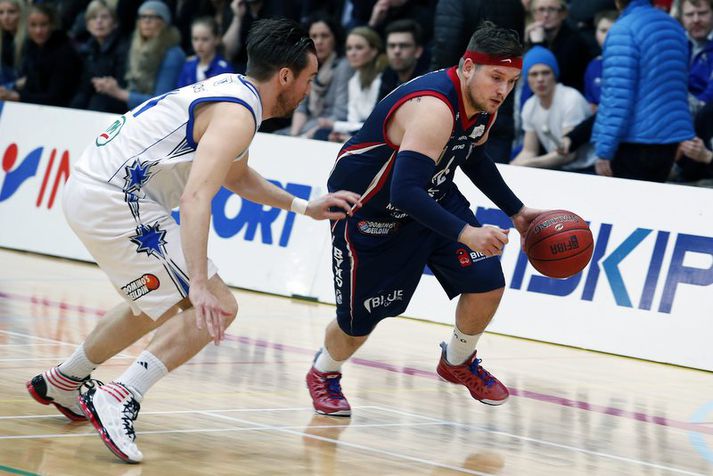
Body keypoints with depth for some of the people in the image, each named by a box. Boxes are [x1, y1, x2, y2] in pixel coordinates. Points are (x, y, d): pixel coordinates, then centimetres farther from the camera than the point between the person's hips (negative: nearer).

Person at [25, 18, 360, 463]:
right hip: (118, 200, -10)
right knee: (218, 309, -9)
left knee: (159, 304, 29)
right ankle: (121, 398, -16)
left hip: (91, 188, 10)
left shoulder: (233, 90, 14)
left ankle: (62, 382, 39)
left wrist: (305, 207, 29)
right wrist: (200, 287, -36)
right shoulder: (238, 116, -16)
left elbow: (236, 176, 32)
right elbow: (196, 198, -29)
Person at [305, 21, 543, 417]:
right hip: (368, 209, -7)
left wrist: (516, 211, 11)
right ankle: (323, 374, 36)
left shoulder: (483, 103, -9)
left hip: (433, 195, 7)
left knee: (487, 283, -7)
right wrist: (465, 234, -52)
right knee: (359, 320, 2)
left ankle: (458, 362, 22)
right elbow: (404, 192, -45)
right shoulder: (434, 109, -37)